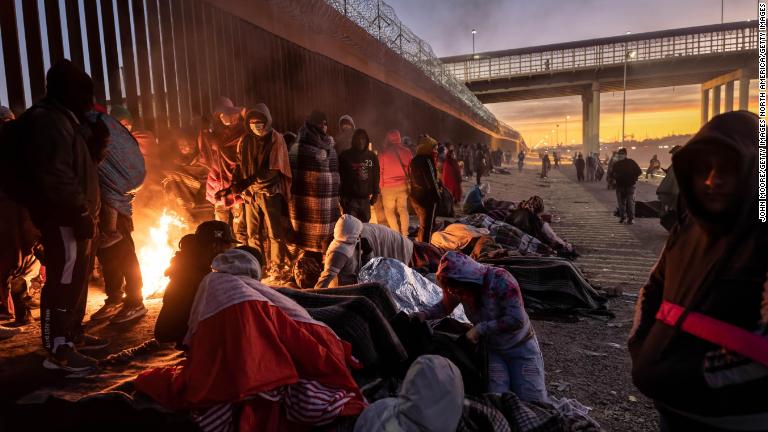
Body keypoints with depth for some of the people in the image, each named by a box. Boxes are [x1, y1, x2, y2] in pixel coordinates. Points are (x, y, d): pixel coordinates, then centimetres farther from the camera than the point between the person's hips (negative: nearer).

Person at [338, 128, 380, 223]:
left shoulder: (372, 156, 10)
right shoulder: (345, 155, 0)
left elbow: (376, 176, 14)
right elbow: (340, 177, -2)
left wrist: (376, 193, 7)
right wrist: (342, 196, -7)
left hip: (365, 198, 4)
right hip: (350, 198, -3)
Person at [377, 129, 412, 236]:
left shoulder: (383, 153, -4)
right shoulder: (406, 151, 3)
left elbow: (380, 171, -2)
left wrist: (381, 187, 5)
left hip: (388, 186, -3)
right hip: (403, 185, 3)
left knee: (389, 211, 7)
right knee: (403, 209, 13)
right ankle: (404, 234, 10)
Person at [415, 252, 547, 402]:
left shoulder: (500, 280, -29)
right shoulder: (461, 289, -13)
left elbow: (517, 320, -30)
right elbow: (445, 306, 6)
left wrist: (480, 328, -31)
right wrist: (424, 314, -13)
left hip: (520, 348, -3)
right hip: (492, 350, 4)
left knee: (533, 401, -1)